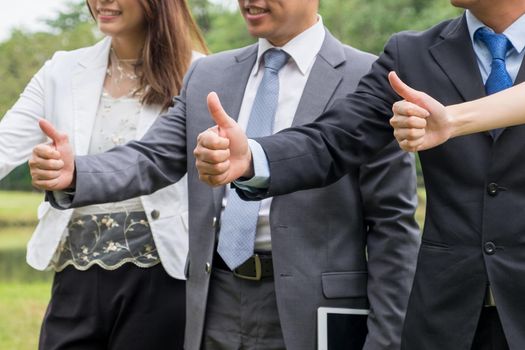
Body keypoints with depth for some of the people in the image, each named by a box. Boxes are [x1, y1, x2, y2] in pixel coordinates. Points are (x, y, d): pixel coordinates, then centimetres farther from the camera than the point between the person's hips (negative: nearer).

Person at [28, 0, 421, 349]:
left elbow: (393, 222, -6)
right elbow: (153, 159, 1)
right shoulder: (207, 76, 11)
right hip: (217, 309, 5)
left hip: (310, 314, -4)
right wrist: (74, 172, -20)